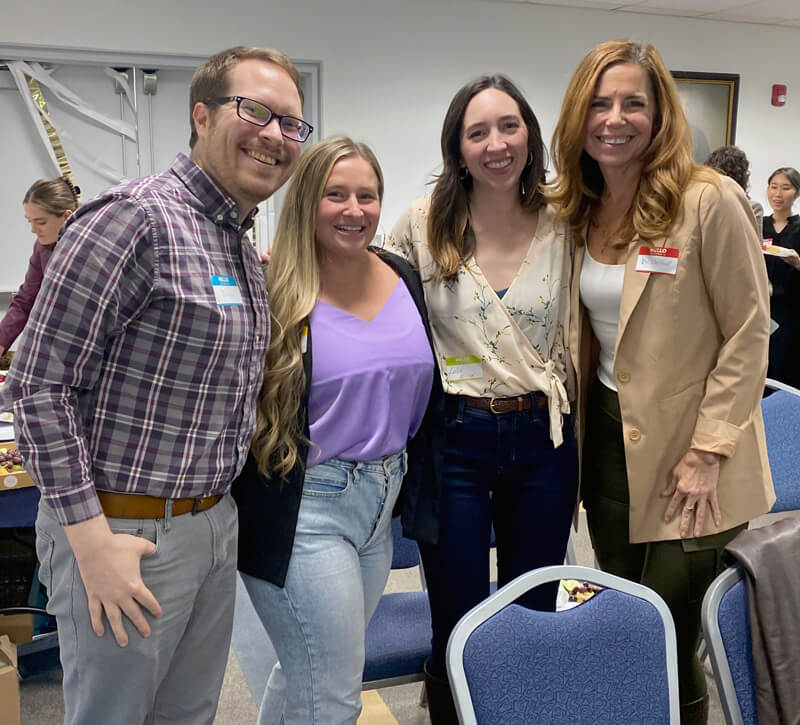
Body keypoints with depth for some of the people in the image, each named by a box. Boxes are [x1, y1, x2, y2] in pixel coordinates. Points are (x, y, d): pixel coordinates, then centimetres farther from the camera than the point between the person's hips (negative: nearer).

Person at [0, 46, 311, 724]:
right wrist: (92, 539, -19)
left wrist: (218, 507, 12)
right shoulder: (134, 219, -17)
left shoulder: (247, 250, 10)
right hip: (126, 534, -8)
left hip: (216, 526, 8)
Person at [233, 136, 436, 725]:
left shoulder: (402, 277, 6)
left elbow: (420, 389, 16)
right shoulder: (272, 290, -13)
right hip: (305, 509, -6)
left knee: (305, 672, 22)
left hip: (381, 500, 6)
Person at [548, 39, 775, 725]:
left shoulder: (710, 201, -14)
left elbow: (748, 334, -12)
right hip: (608, 437, 5)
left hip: (687, 450, -5)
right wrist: (575, 424, 7)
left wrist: (709, 450, -14)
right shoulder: (577, 210, 3)